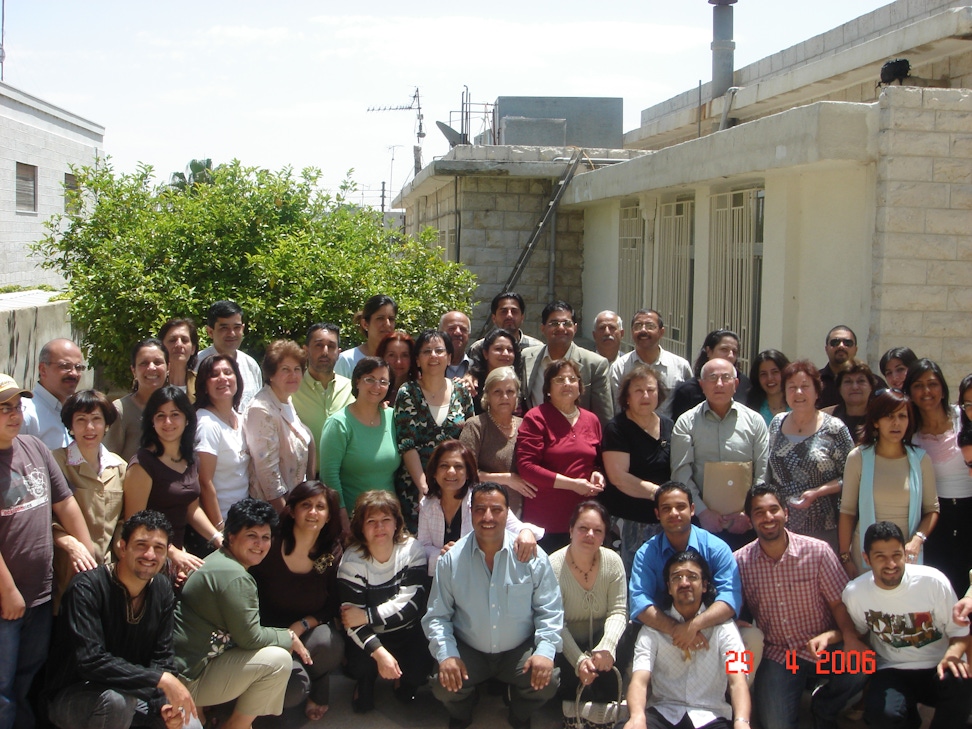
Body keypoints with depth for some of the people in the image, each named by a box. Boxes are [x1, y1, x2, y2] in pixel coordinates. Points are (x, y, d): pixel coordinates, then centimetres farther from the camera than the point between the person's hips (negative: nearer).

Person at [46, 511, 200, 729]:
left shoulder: (163, 590, -2)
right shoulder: (87, 588, -22)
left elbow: (162, 655, 0)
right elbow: (90, 661, -32)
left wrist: (167, 702, -20)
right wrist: (161, 679, -34)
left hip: (133, 691, 5)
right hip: (74, 695, -5)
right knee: (116, 700, -36)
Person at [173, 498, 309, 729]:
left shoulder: (219, 561, 12)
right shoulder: (235, 577, -21)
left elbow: (243, 630, 16)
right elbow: (250, 638, -20)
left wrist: (285, 636, 4)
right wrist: (290, 638, -3)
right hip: (189, 678, -11)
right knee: (278, 660, -18)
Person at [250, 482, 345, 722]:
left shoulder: (333, 553, -5)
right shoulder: (270, 546, -13)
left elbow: (334, 605, -1)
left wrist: (301, 626, -15)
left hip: (313, 631, 2)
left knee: (328, 643, -34)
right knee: (291, 691, -30)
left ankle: (318, 689, 1)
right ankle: (305, 686, 11)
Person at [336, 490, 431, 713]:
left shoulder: (412, 550, -11)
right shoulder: (352, 560, -13)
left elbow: (411, 603, -18)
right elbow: (352, 617, -18)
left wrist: (366, 616, -23)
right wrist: (379, 653, -32)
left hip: (408, 632, 1)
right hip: (370, 636, 0)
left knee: (418, 670, -24)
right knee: (359, 665, -28)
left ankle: (405, 681, 15)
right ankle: (365, 682, 11)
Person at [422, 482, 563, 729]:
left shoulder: (533, 556, -8)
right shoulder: (451, 560, -7)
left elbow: (549, 611, -3)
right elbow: (436, 616, -4)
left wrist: (545, 651, -17)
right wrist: (446, 655, -18)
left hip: (520, 651, 0)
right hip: (468, 652, 0)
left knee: (547, 682, -24)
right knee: (443, 686, -24)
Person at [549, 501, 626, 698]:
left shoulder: (613, 562, -9)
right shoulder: (553, 567, -19)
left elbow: (618, 612, -10)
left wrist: (607, 646, -30)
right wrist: (579, 660, -32)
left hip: (600, 639, 2)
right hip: (565, 646, -2)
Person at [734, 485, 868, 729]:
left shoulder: (818, 551, -8)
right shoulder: (740, 562, -5)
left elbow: (839, 602, -6)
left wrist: (849, 635, -25)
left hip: (821, 650, 0)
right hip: (776, 657, 0)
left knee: (860, 667, -29)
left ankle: (823, 708, 4)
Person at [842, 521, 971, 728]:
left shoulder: (933, 582, -12)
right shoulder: (854, 593, -8)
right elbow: (855, 631, 10)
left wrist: (953, 655, -25)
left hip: (938, 667, -1)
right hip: (893, 672, 1)